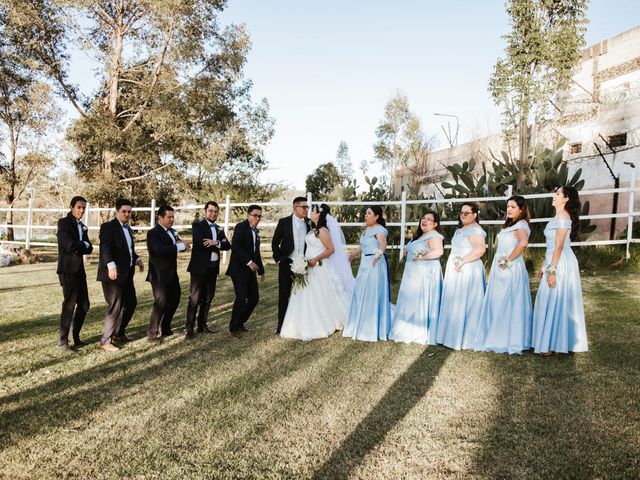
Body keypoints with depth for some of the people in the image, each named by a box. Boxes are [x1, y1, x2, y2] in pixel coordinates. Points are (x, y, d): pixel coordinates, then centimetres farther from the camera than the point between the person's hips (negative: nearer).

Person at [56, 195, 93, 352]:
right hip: (68, 269, -8)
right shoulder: (64, 222, -6)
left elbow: (89, 249, 7)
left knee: (84, 304, 10)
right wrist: (84, 244, -3)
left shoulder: (83, 227, 16)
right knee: (69, 305, -5)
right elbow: (69, 245, -19)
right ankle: (62, 342, 4)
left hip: (79, 269, 8)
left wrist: (78, 248, -11)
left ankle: (74, 336, 24)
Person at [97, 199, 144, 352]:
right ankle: (105, 341, 8)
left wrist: (137, 259, 6)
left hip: (127, 273, 9)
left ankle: (119, 333, 32)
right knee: (115, 306, -6)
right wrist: (111, 265, -37)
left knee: (131, 303, 15)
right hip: (113, 273, -9)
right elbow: (105, 247, -22)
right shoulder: (108, 226, -9)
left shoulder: (128, 229, 18)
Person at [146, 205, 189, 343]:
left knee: (174, 300, 15)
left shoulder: (172, 231, 12)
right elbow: (159, 249, -30)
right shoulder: (153, 233, -14)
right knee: (161, 302, -5)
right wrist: (179, 247, -25)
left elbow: (180, 245, 12)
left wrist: (182, 244, -11)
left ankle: (165, 328, 30)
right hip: (159, 274, -9)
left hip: (172, 273, 9)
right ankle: (152, 333, 9)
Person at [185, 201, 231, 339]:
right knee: (195, 298, -5)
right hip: (199, 267, -6)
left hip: (213, 267, 6)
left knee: (208, 297, 12)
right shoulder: (197, 225, -3)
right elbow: (200, 243, -19)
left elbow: (227, 245, 1)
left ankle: (202, 325, 23)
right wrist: (217, 247, -9)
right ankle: (189, 328, 0)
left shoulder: (219, 229, 15)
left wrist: (215, 242, -18)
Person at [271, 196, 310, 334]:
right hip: (286, 264, -2)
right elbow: (275, 242, 1)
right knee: (284, 295, 5)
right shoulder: (284, 222, -2)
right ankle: (281, 323, 14)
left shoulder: (309, 223, 4)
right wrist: (278, 259, -5)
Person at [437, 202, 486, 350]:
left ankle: (464, 339, 3)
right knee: (454, 303, 11)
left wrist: (462, 261, -24)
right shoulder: (460, 229, 18)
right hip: (456, 271, 10)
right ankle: (454, 335, 19)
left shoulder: (475, 230, -13)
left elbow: (480, 249, -28)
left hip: (467, 271, -10)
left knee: (463, 304, -5)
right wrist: (455, 263, 15)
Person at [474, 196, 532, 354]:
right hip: (500, 269, 9)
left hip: (511, 269, -9)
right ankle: (499, 339, 20)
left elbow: (523, 242, -30)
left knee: (508, 305, -1)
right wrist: (499, 263, 6)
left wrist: (509, 260, -22)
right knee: (498, 305, 11)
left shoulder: (521, 224, -10)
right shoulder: (509, 224, 18)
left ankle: (511, 341, 9)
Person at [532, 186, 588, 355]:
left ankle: (552, 344, 6)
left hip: (561, 264, -10)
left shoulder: (563, 218, -15)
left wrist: (551, 270, -21)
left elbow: (559, 247, -20)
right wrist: (544, 266, 19)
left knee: (555, 302, -3)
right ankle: (551, 340, 22)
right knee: (552, 302, 13)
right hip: (554, 263, 10)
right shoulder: (558, 217, 15)